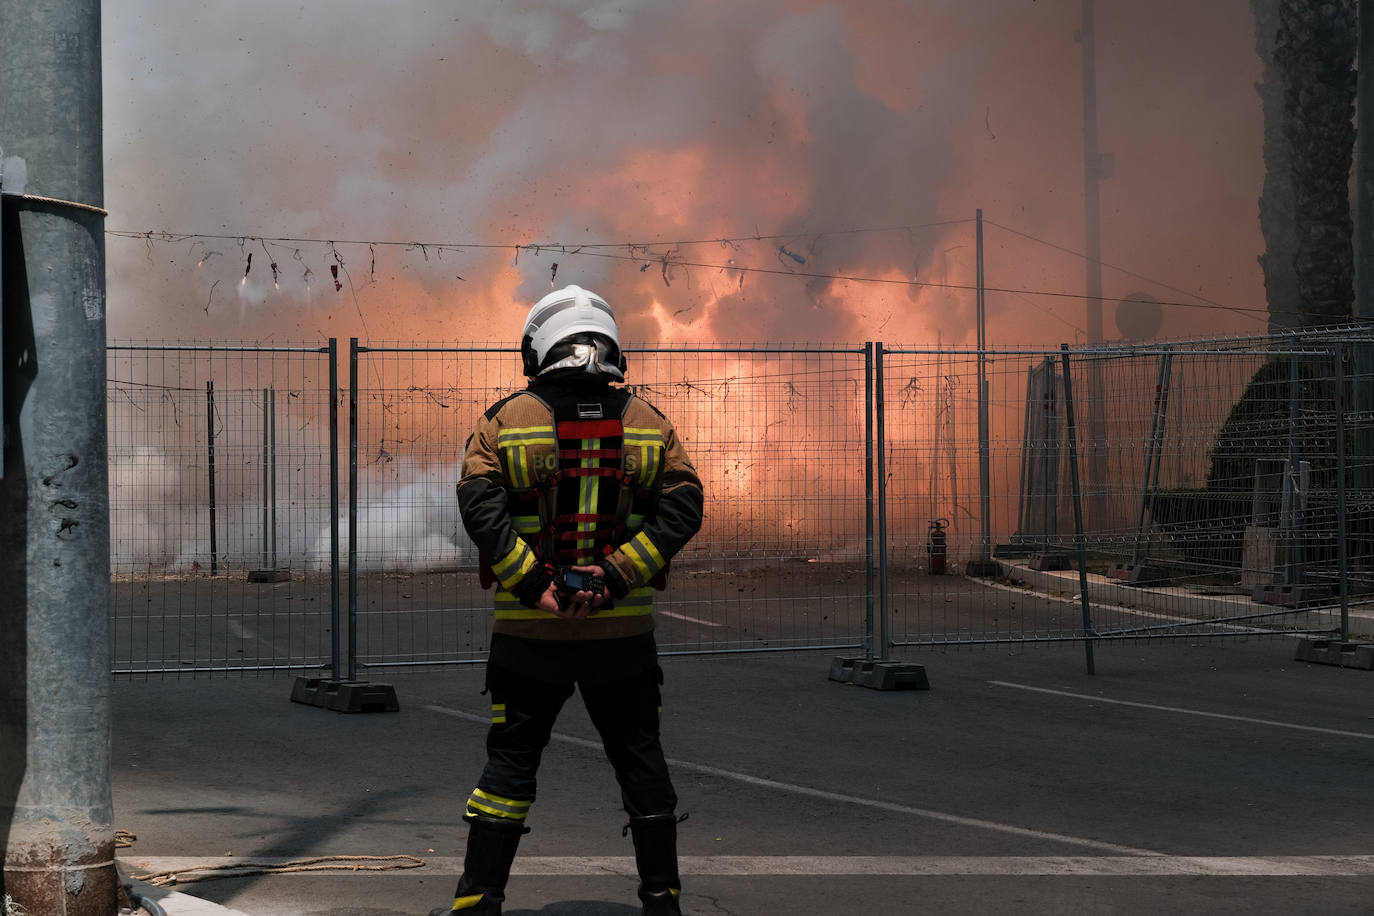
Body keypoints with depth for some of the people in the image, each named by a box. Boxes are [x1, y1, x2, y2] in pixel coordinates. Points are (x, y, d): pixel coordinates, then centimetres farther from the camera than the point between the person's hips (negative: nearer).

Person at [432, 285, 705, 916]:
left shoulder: (506, 421, -1)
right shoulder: (648, 422, 5)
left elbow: (480, 505, -12)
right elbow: (682, 506, -5)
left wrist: (535, 585, -14)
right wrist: (614, 576, -11)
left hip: (529, 628, -1)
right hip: (624, 628, 1)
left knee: (511, 758, 6)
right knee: (640, 757, 12)